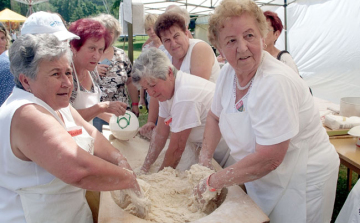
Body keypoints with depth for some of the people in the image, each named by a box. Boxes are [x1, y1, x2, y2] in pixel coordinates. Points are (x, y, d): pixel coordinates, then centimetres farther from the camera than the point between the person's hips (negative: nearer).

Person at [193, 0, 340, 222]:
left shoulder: (276, 83, -30)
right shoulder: (228, 73, -7)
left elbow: (268, 160, -30)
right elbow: (215, 116, 11)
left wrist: (213, 182, -19)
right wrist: (204, 160, 2)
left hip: (303, 179, -6)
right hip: (260, 180, 7)